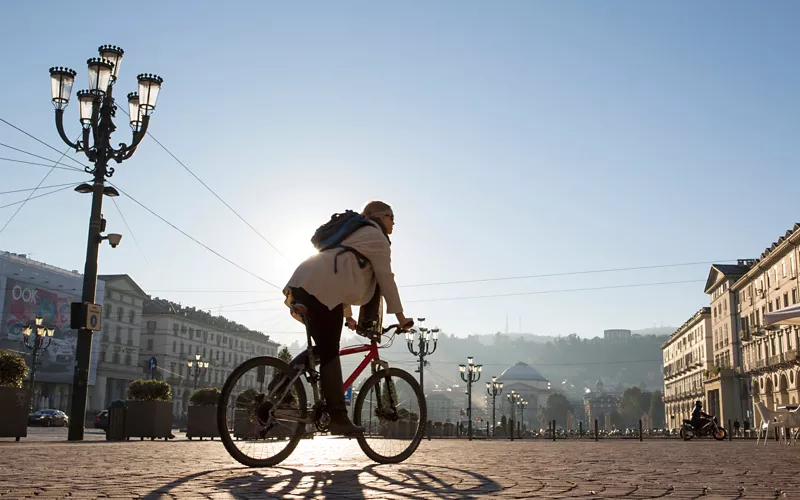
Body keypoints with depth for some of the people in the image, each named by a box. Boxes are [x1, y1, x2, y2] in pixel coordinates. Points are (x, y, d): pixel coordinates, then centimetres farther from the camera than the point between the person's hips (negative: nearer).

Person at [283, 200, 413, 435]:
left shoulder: (356, 233, 35)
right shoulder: (376, 237, 6)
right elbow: (386, 278, 2)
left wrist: (347, 315, 37)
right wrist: (400, 316, 7)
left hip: (304, 284, 9)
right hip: (320, 289, -9)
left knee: (325, 351, 17)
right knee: (330, 354, -10)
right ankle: (338, 418, -9)